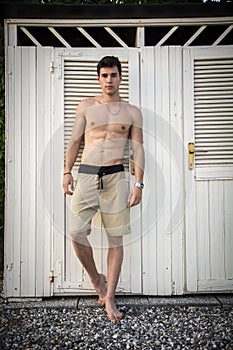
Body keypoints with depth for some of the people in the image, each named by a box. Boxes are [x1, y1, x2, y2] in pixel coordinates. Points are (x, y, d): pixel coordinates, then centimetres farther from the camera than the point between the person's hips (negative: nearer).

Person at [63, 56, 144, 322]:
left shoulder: (132, 112, 8)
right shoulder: (86, 106, 11)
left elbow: (138, 150, 6)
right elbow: (74, 141, 11)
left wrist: (139, 184, -3)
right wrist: (67, 172, 2)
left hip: (115, 177, -1)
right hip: (86, 175, 1)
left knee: (116, 239, 0)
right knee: (77, 234, -8)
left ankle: (109, 299, 13)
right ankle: (96, 279, 19)